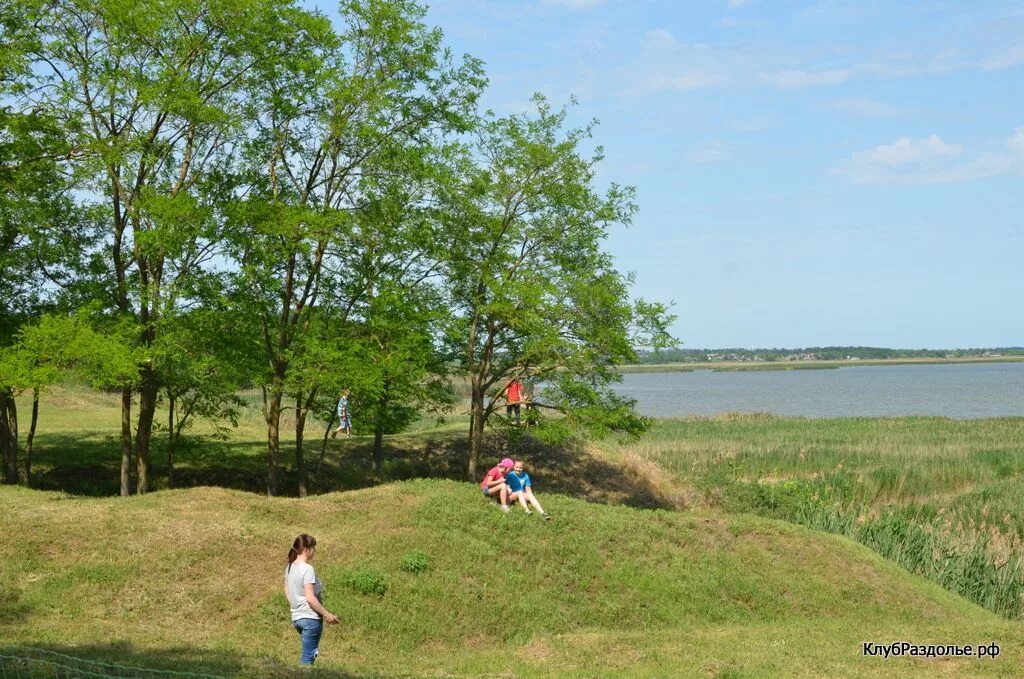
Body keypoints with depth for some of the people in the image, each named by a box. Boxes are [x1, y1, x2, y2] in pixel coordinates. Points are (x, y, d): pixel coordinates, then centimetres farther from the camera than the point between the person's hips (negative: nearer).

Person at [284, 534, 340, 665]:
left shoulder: (289, 567, 6)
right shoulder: (307, 569, -18)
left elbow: (287, 591, 16)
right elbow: (310, 598, -22)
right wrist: (327, 615, -15)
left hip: (296, 617, 8)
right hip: (310, 618, -8)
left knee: (307, 653, 20)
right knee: (308, 657, -2)